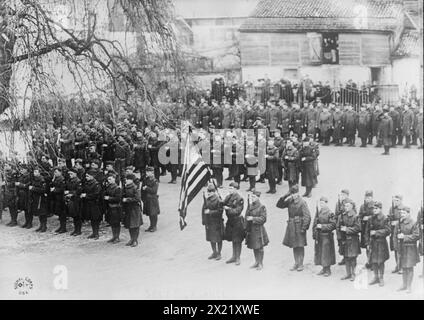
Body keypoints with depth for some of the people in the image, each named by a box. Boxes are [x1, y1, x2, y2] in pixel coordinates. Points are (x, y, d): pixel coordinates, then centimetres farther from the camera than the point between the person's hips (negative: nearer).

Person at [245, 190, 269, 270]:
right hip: (251, 229, 6)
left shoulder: (261, 207, -9)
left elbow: (263, 219, -14)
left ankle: (261, 263, 12)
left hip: (258, 229, -6)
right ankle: (256, 262, 27)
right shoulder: (250, 206, 9)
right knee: (254, 247, 14)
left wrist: (253, 218, -19)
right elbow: (246, 217, 14)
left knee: (260, 247, 2)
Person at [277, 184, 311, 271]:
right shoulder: (289, 201, 6)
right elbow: (279, 205, 9)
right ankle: (296, 263, 20)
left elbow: (307, 216, -13)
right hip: (291, 226, 6)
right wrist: (284, 197, -5)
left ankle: (301, 264, 11)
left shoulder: (302, 202, -11)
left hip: (299, 226, -6)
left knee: (300, 246, 2)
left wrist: (304, 227, -17)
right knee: (294, 246, 11)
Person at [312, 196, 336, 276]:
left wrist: (322, 226, -18)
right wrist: (314, 234, 7)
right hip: (319, 236, 7)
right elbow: (315, 223, 14)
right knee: (319, 252, 10)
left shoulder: (330, 213, -11)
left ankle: (328, 270, 9)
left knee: (326, 252, -2)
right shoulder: (318, 212, 8)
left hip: (326, 236, -7)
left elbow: (333, 225, -15)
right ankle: (324, 268, 23)